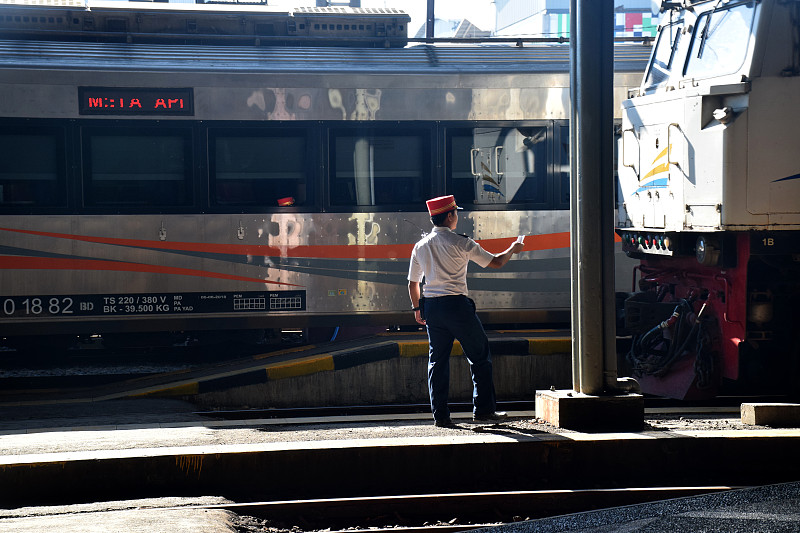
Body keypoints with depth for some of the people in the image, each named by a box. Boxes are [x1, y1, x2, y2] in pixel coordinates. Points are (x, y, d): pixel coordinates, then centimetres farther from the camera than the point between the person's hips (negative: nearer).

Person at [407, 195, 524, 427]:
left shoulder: (420, 246, 8)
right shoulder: (460, 243, -7)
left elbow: (413, 283, 13)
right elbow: (495, 262, -1)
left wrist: (417, 307, 28)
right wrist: (512, 249, 17)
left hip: (431, 306, 5)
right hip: (456, 304, -5)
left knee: (437, 360, 10)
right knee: (479, 355, 7)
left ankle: (440, 415, 8)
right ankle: (483, 408, 6)